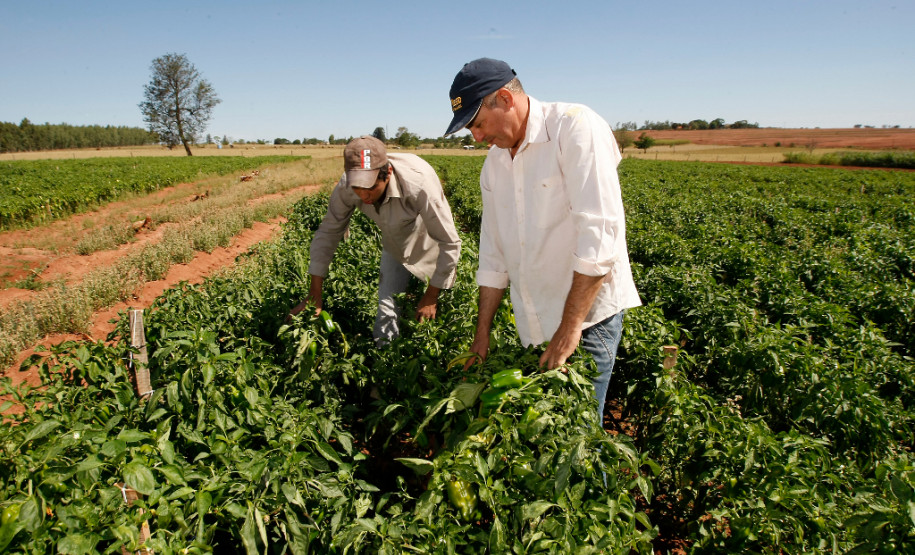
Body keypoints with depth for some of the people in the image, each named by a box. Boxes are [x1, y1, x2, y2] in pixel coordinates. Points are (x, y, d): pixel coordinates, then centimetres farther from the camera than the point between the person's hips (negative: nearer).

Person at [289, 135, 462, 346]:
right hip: (394, 247, 3)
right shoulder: (346, 187, -28)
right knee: (387, 313, 2)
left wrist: (431, 296, -24)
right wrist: (314, 294, -15)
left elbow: (450, 242, -33)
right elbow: (328, 232, -14)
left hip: (430, 243, -3)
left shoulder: (419, 183, -42)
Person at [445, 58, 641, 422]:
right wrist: (482, 334, 14)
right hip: (534, 324, 6)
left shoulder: (575, 127, -14)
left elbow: (598, 235, -22)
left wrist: (569, 328, -20)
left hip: (587, 311, -6)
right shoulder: (494, 162, 10)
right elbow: (493, 256, 14)